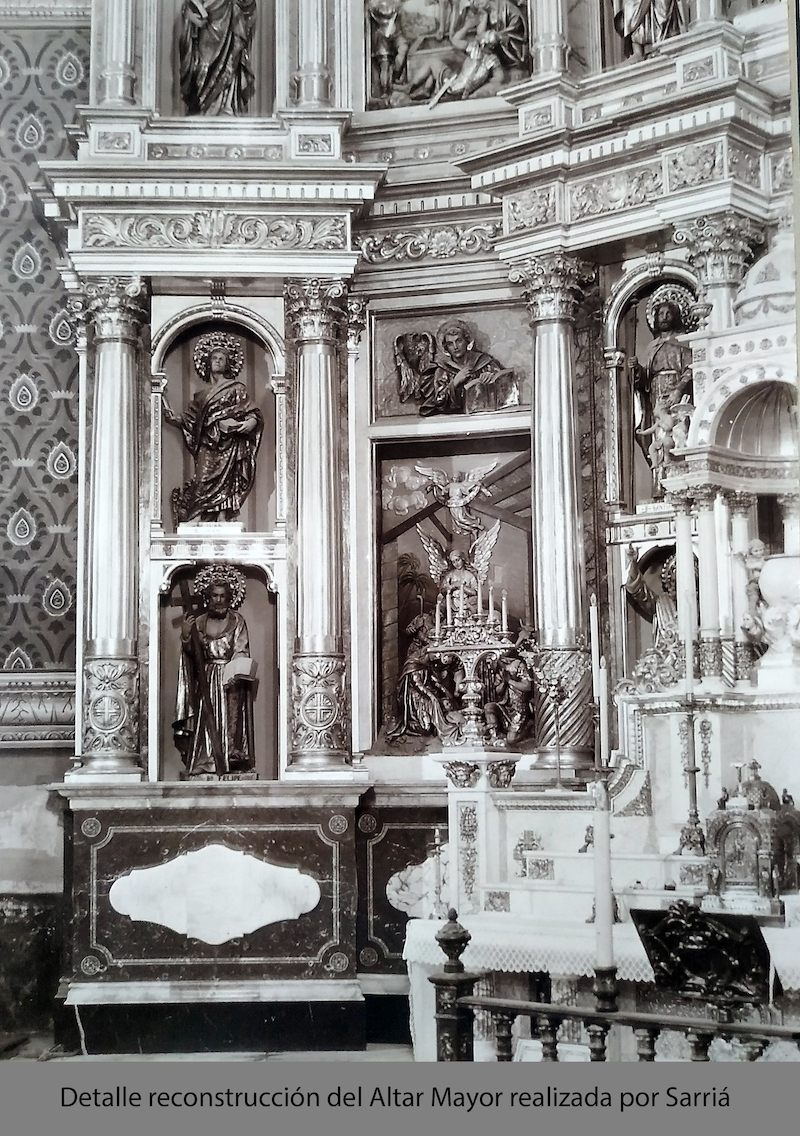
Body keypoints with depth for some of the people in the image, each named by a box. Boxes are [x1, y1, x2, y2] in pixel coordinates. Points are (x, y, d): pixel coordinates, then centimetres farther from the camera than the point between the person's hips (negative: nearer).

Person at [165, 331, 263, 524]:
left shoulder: (236, 389, 9)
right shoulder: (202, 394, 21)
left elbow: (252, 412, 1)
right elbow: (190, 422, 19)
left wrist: (252, 421, -20)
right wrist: (173, 418, 4)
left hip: (228, 448, -4)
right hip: (207, 449, 4)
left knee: (224, 489, -13)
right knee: (205, 486, -8)